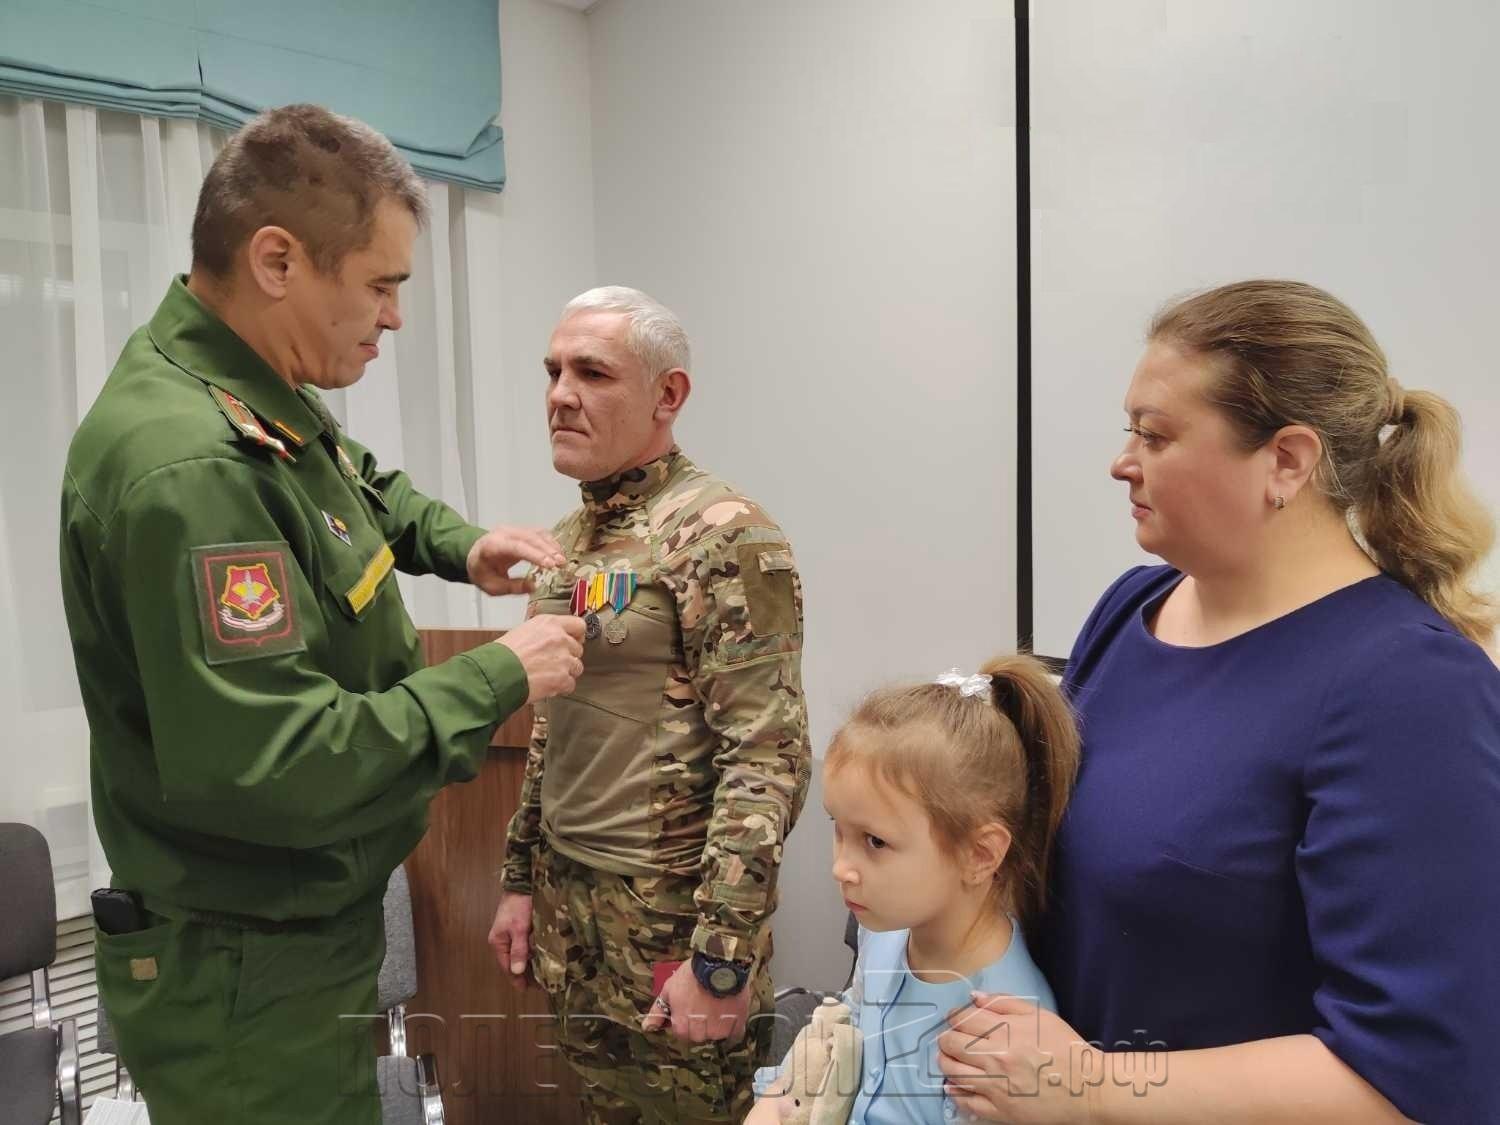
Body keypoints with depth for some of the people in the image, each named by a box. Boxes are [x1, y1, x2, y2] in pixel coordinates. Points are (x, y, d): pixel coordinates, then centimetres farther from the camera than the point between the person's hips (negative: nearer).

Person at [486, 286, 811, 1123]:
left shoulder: (724, 535, -17)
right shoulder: (573, 537, 8)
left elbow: (768, 757, -21)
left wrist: (723, 955, -21)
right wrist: (522, 878, 14)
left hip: (674, 907, -7)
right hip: (569, 899, 7)